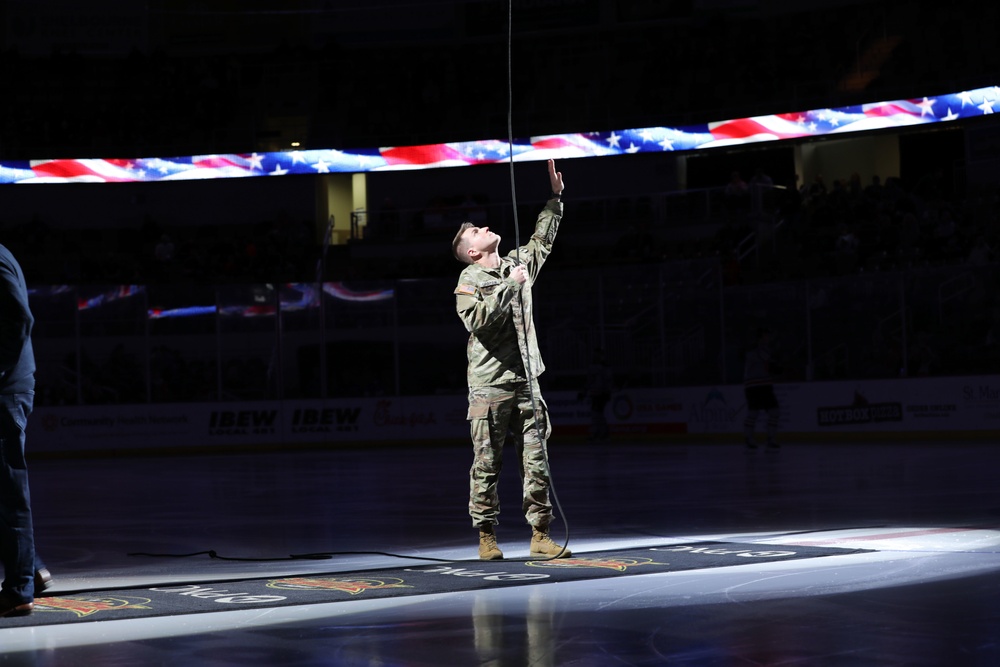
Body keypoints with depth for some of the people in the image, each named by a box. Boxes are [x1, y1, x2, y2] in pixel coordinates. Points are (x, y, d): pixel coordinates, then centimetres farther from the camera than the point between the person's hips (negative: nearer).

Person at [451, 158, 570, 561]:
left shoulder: (518, 263, 15)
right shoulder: (469, 280, -3)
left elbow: (542, 240, 31)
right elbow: (477, 319, -19)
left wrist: (555, 198, 28)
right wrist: (509, 286, -16)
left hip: (525, 381, 5)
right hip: (489, 386, -5)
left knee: (536, 460, 2)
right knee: (487, 463, 0)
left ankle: (540, 535, 5)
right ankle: (486, 536, 8)